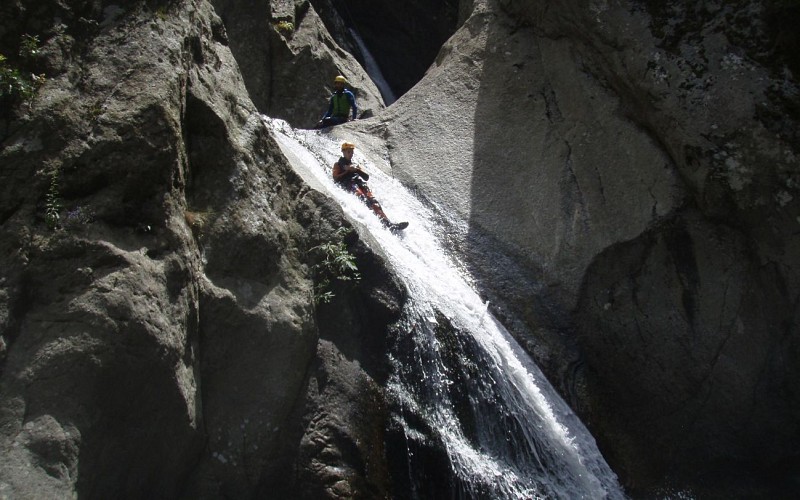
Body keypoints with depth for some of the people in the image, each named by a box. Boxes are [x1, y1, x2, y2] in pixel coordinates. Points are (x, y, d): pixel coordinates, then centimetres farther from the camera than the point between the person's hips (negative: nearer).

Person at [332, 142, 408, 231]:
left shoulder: (355, 165, 36)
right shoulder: (338, 164, 23)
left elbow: (367, 177, 21)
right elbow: (336, 179, 4)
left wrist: (357, 169, 4)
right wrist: (347, 171, -1)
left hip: (360, 183, 4)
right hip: (348, 184, -4)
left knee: (372, 199, -23)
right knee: (360, 196, -36)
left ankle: (387, 222, -41)